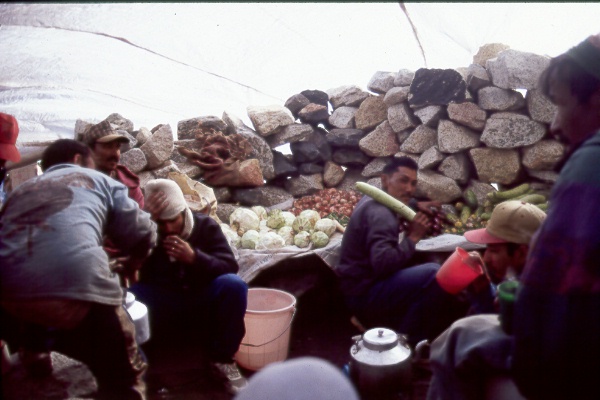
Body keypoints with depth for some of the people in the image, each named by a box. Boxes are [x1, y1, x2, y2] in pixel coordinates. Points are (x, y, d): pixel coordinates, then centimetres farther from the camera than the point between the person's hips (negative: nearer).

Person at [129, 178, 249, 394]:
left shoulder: (206, 225, -4)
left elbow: (230, 267, -13)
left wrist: (194, 257, -30)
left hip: (203, 311, 0)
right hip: (163, 315, 0)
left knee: (234, 285, -30)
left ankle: (223, 359, -11)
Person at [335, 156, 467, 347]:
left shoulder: (376, 199, 9)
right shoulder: (380, 214, -23)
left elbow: (401, 200, 33)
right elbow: (383, 263, -36)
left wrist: (416, 205, 11)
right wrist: (412, 237, -22)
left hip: (365, 285, 10)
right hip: (364, 293, -10)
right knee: (434, 274, -26)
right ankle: (406, 341, -11)